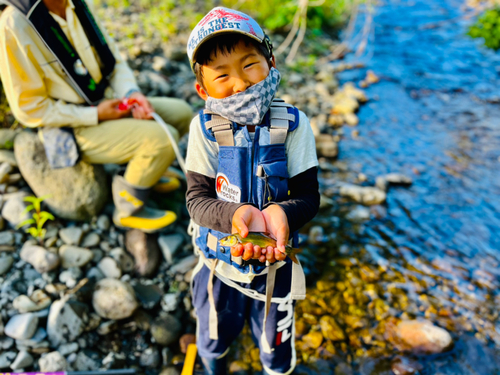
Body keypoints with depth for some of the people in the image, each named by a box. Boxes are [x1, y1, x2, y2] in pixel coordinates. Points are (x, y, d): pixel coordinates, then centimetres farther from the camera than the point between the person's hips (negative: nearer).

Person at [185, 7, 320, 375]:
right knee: (212, 341, 28)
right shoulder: (205, 128, -17)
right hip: (219, 260, 1)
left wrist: (282, 212, -38)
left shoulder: (292, 125, -18)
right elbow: (197, 198, -17)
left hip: (275, 263, 0)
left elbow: (309, 196, -16)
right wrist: (235, 215, -37)